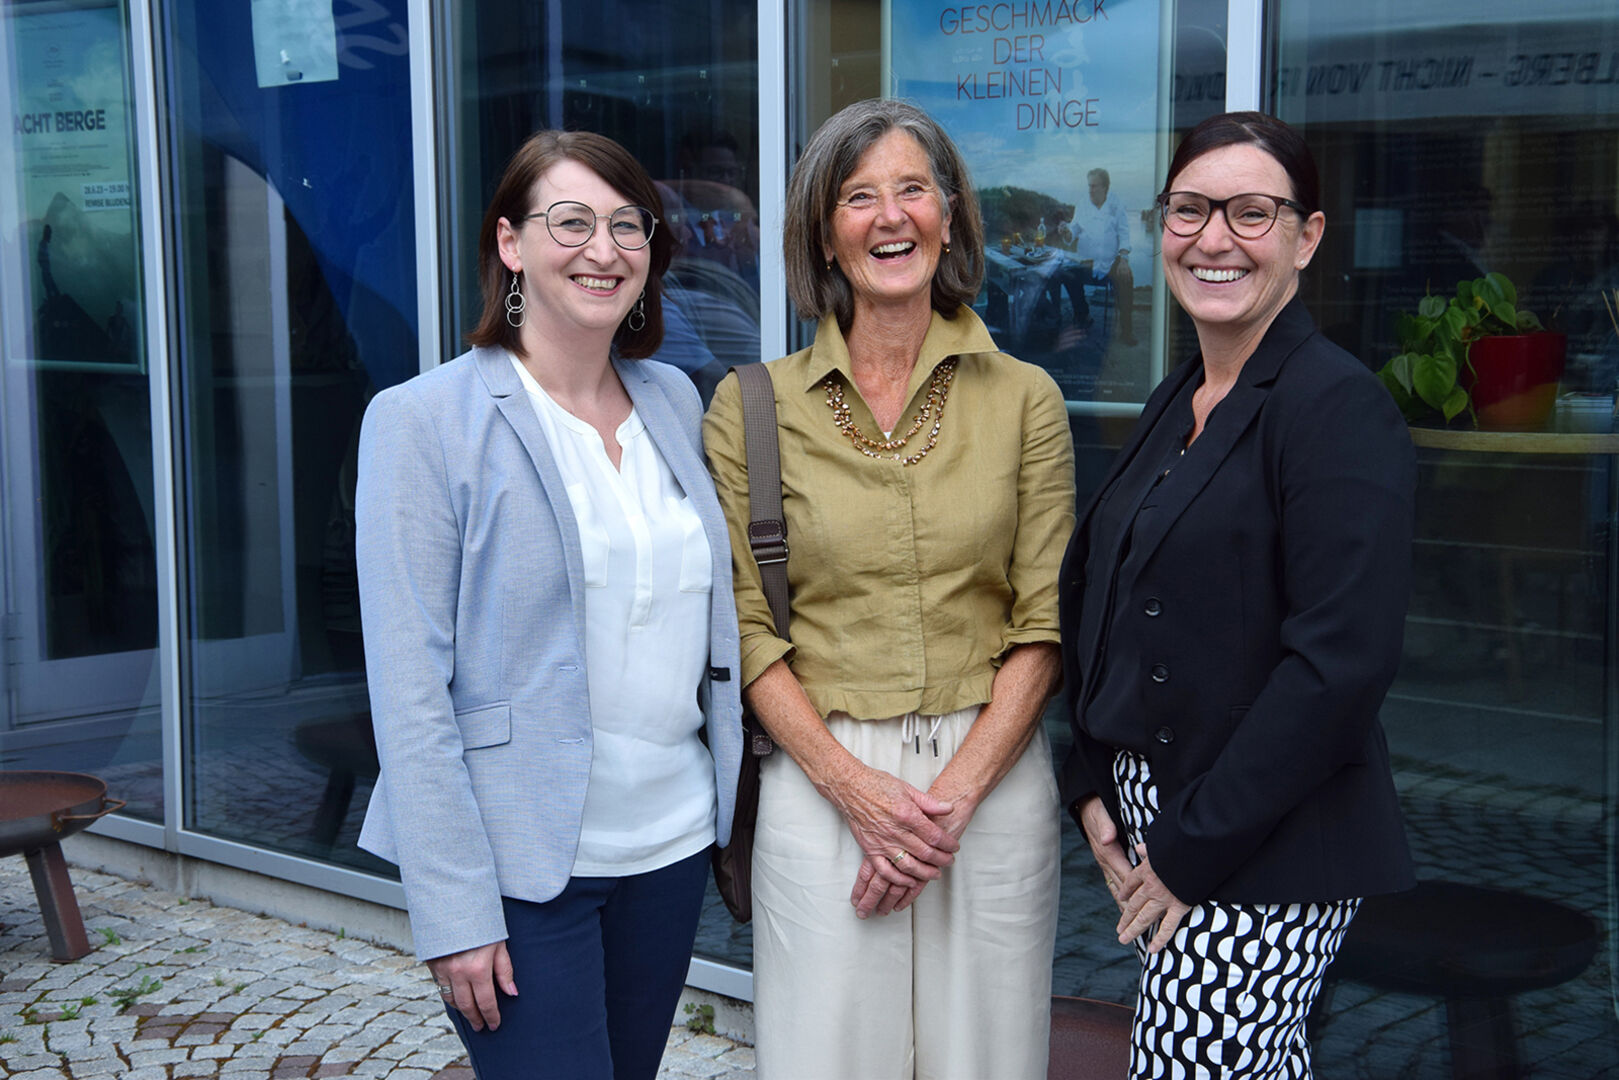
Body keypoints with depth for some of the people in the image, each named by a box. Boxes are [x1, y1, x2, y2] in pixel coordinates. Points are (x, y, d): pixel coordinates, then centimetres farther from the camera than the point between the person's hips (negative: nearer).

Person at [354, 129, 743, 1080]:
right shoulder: (424, 421, -9)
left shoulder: (675, 402, 8)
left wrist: (723, 814, 11)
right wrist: (453, 912, -16)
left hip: (671, 844, 6)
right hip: (520, 862, -6)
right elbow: (409, 688, -13)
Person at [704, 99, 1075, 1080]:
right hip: (821, 784, -1)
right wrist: (856, 788, -12)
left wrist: (954, 795, -10)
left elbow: (1043, 624, 0)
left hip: (993, 775, 1)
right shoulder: (751, 407, 1)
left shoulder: (1025, 399, 3)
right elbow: (747, 629, -1)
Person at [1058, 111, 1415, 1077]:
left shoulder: (1340, 406, -14)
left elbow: (1344, 660, -22)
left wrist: (1195, 847, -18)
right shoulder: (1179, 402, 11)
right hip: (1152, 814, 8)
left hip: (1267, 854, -7)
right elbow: (1106, 612, 16)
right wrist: (1094, 786, 5)